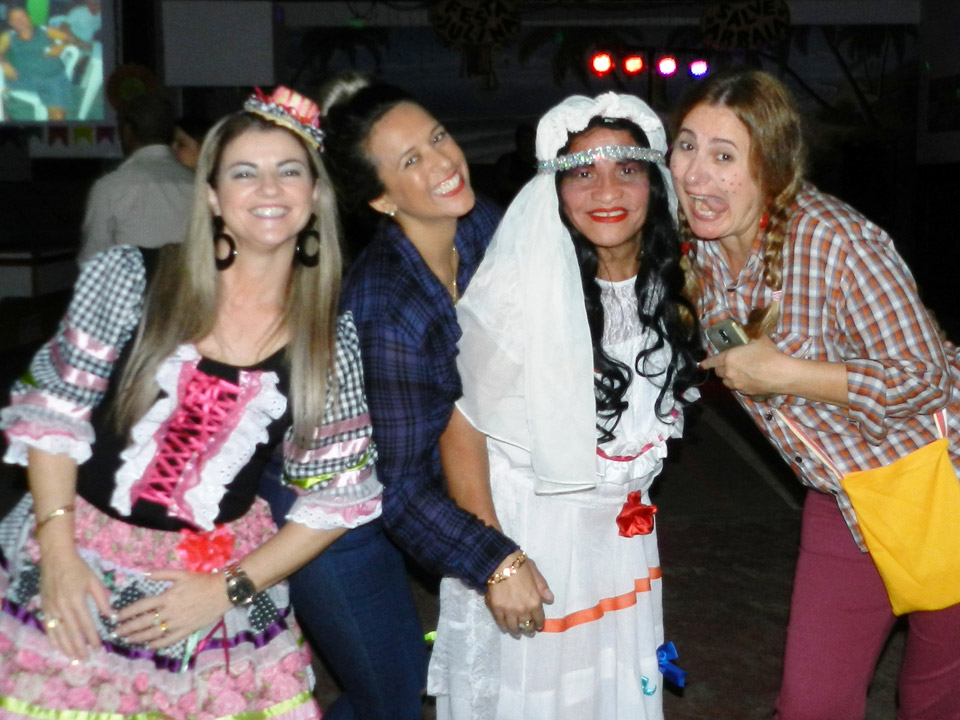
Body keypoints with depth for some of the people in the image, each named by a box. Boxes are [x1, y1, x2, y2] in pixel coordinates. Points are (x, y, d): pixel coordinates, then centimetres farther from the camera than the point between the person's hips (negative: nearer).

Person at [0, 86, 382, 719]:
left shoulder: (332, 343, -4)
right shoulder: (129, 280, -6)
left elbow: (339, 494, -1)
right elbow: (52, 412, -2)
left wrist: (231, 589, -6)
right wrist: (58, 551, -8)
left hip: (227, 578, 1)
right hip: (76, 565, 0)